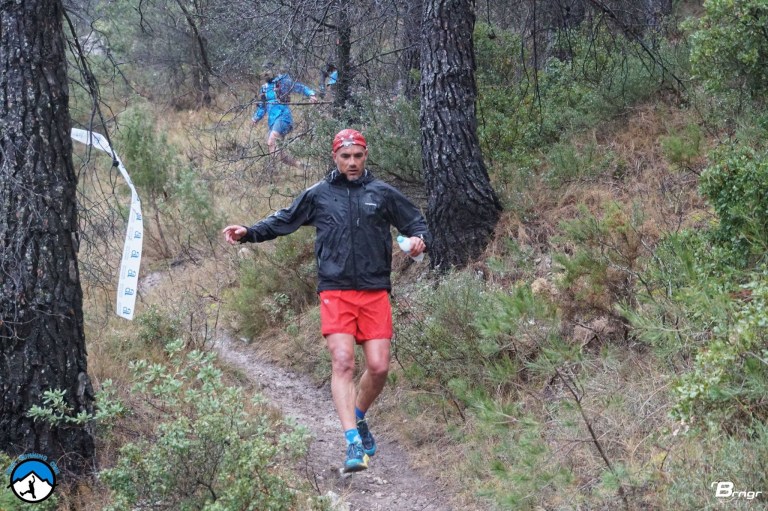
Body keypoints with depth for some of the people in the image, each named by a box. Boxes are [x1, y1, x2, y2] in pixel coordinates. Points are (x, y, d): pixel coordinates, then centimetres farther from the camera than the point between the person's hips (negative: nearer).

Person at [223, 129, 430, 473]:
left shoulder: (383, 193, 8)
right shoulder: (318, 195, 9)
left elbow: (417, 223, 14)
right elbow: (282, 222, 18)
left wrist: (419, 240, -8)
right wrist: (248, 233, 5)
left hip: (375, 293, 1)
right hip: (336, 292, -1)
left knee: (378, 367, -5)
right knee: (342, 362, -16)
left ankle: (358, 418, 26)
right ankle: (353, 443, -18)